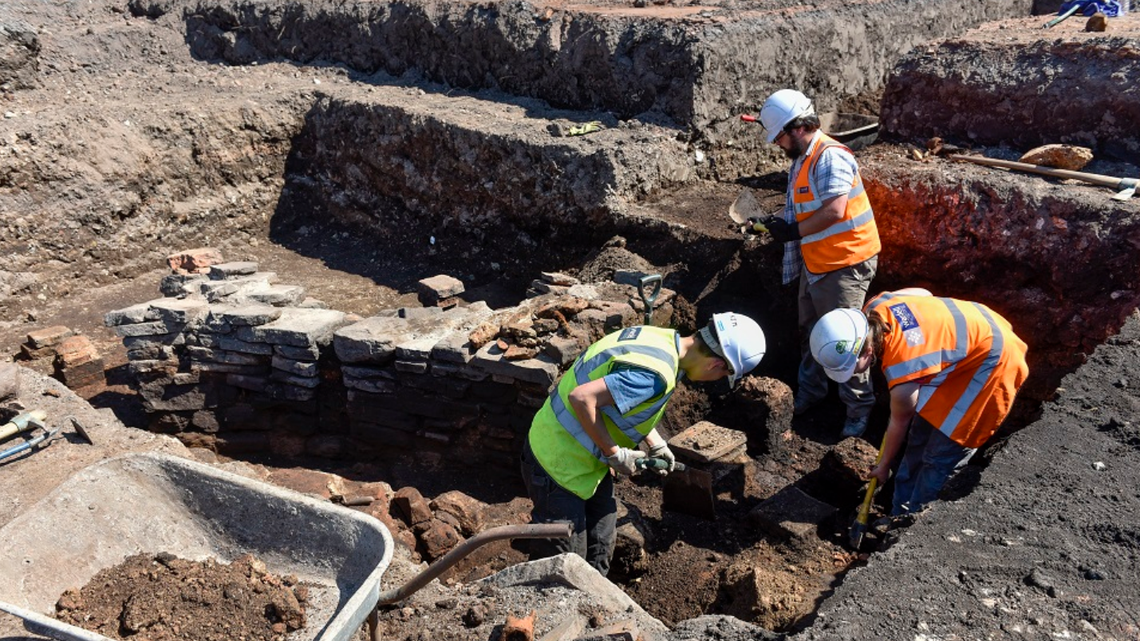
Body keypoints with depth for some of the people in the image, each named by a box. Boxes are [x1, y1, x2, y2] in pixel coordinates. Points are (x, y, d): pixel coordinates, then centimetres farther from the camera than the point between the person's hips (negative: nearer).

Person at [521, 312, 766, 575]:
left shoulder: (661, 337, -2)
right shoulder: (656, 373, -30)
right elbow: (582, 398, -34)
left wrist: (655, 443, 11)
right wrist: (614, 453, -22)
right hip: (560, 462, -9)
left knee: (598, 552, 20)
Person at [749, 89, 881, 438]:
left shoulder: (830, 157, -19)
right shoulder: (801, 160, 12)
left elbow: (835, 210, -29)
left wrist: (794, 231, -22)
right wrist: (775, 224, 5)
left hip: (844, 264, -10)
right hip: (814, 262, 10)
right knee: (810, 331, 20)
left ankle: (859, 407, 13)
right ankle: (810, 392, 37)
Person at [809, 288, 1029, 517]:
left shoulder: (903, 378, -35)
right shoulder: (874, 308, -18)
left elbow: (899, 423, -14)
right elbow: (923, 292, 3)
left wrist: (884, 466, 7)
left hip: (991, 364, -9)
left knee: (940, 458, -7)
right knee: (919, 435, 12)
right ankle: (901, 514, 25)